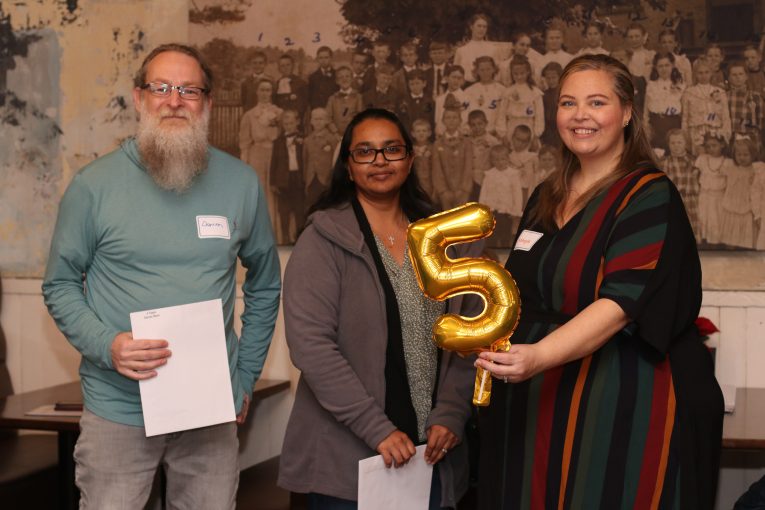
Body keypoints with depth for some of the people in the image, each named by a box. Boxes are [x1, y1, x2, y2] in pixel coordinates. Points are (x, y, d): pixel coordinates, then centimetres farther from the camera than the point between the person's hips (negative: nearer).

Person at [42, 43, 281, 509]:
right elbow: (60, 285, 3)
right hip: (117, 411, -2)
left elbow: (265, 285, 13)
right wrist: (106, 345, -14)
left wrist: (247, 375, 10)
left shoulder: (242, 184, 3)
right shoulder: (94, 186, -4)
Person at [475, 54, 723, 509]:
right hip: (537, 408, 7)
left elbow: (622, 302, -23)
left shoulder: (649, 196, -11)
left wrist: (539, 356, -36)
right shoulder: (546, 197, 12)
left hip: (622, 408, -7)